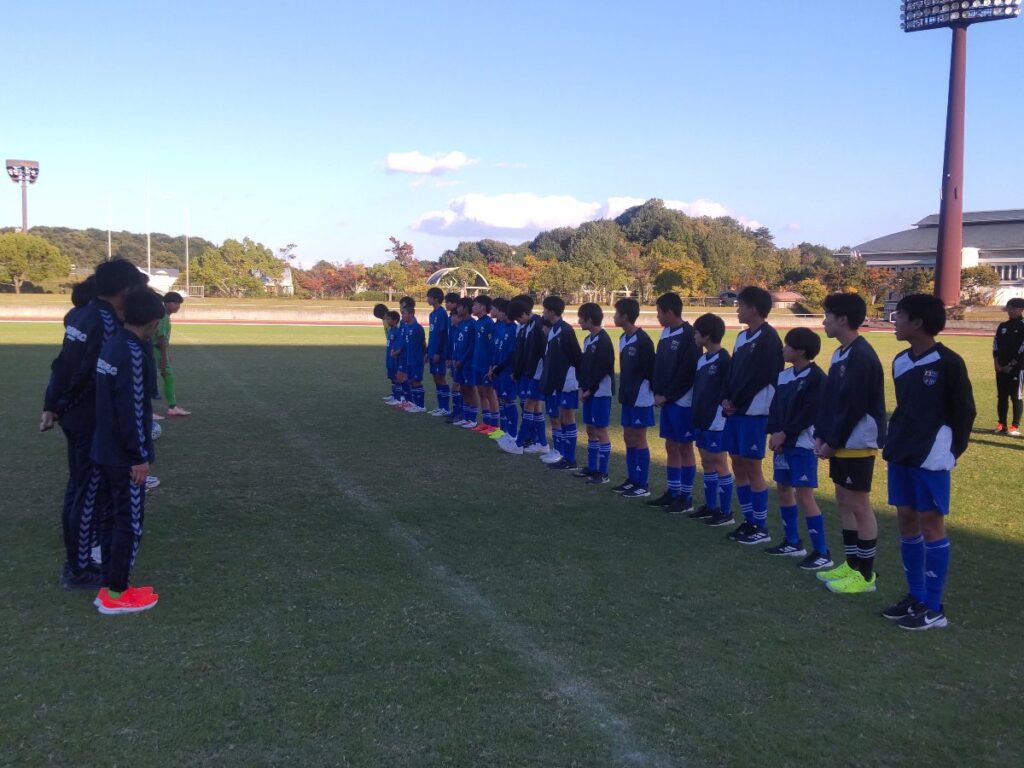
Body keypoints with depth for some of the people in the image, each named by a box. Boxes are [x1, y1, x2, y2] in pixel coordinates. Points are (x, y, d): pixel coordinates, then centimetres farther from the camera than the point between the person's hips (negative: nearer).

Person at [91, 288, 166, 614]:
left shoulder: (111, 345, 8)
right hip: (124, 455, -9)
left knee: (113, 517, 15)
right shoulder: (133, 353, -21)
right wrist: (140, 456, -17)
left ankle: (110, 587, 23)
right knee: (130, 522, 1)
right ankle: (116, 594, 9)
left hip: (106, 450, 9)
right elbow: (131, 410, -22)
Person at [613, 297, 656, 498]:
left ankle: (642, 486, 4)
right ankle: (632, 480, 22)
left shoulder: (642, 340, -17)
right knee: (628, 437, 12)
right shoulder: (623, 338, 10)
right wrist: (624, 392, 14)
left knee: (639, 439, -3)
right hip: (628, 396, 9)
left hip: (640, 398, -9)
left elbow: (651, 369, -16)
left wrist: (655, 393, -14)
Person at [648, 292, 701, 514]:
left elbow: (687, 373, -18)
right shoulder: (665, 333, 11)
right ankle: (672, 493, 22)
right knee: (671, 447, 13)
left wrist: (666, 396, -14)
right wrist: (657, 392, 3)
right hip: (666, 401, 8)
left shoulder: (689, 335, -14)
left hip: (683, 402, -8)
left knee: (685, 447, 0)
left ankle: (686, 497, 7)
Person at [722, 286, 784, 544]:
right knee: (738, 465, 10)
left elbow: (761, 377, -17)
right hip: (735, 410, 8)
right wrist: (726, 399, -1)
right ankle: (749, 521, 20)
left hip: (754, 411, -8)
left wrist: (736, 402, -13)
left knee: (752, 467, -4)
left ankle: (761, 528, 6)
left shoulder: (768, 338, -12)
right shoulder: (742, 336, 15)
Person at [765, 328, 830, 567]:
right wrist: (774, 433, -8)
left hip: (803, 444, -8)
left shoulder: (816, 377, -13)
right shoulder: (784, 376, 10)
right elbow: (775, 406, 8)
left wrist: (784, 434, -16)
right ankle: (793, 542, 27)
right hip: (783, 442, 8)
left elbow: (809, 414, -18)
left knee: (804, 495, -10)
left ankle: (822, 552, -3)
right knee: (783, 490, 13)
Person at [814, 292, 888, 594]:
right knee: (843, 501, 14)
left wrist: (832, 442, -16)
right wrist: (821, 435, 6)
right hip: (841, 442, 10)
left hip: (857, 443, -10)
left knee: (859, 505, -3)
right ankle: (852, 564, 24)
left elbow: (854, 407, -21)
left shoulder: (862, 356, -18)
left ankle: (866, 574, 6)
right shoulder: (840, 353, 12)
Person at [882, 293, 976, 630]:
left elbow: (964, 411, -7)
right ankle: (916, 596, 22)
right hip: (901, 455, 7)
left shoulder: (948, 362, -12)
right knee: (906, 521, 10)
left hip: (931, 458, -7)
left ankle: (934, 607, 7)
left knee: (931, 524, -2)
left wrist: (953, 451, -6)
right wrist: (894, 444, 10)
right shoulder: (900, 362, 8)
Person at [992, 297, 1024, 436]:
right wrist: (997, 364, 0)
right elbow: (995, 346, 10)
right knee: (1001, 397, 9)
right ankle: (1001, 424, 17)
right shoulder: (1002, 326, 12)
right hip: (1001, 368, 6)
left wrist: (1010, 365, -13)